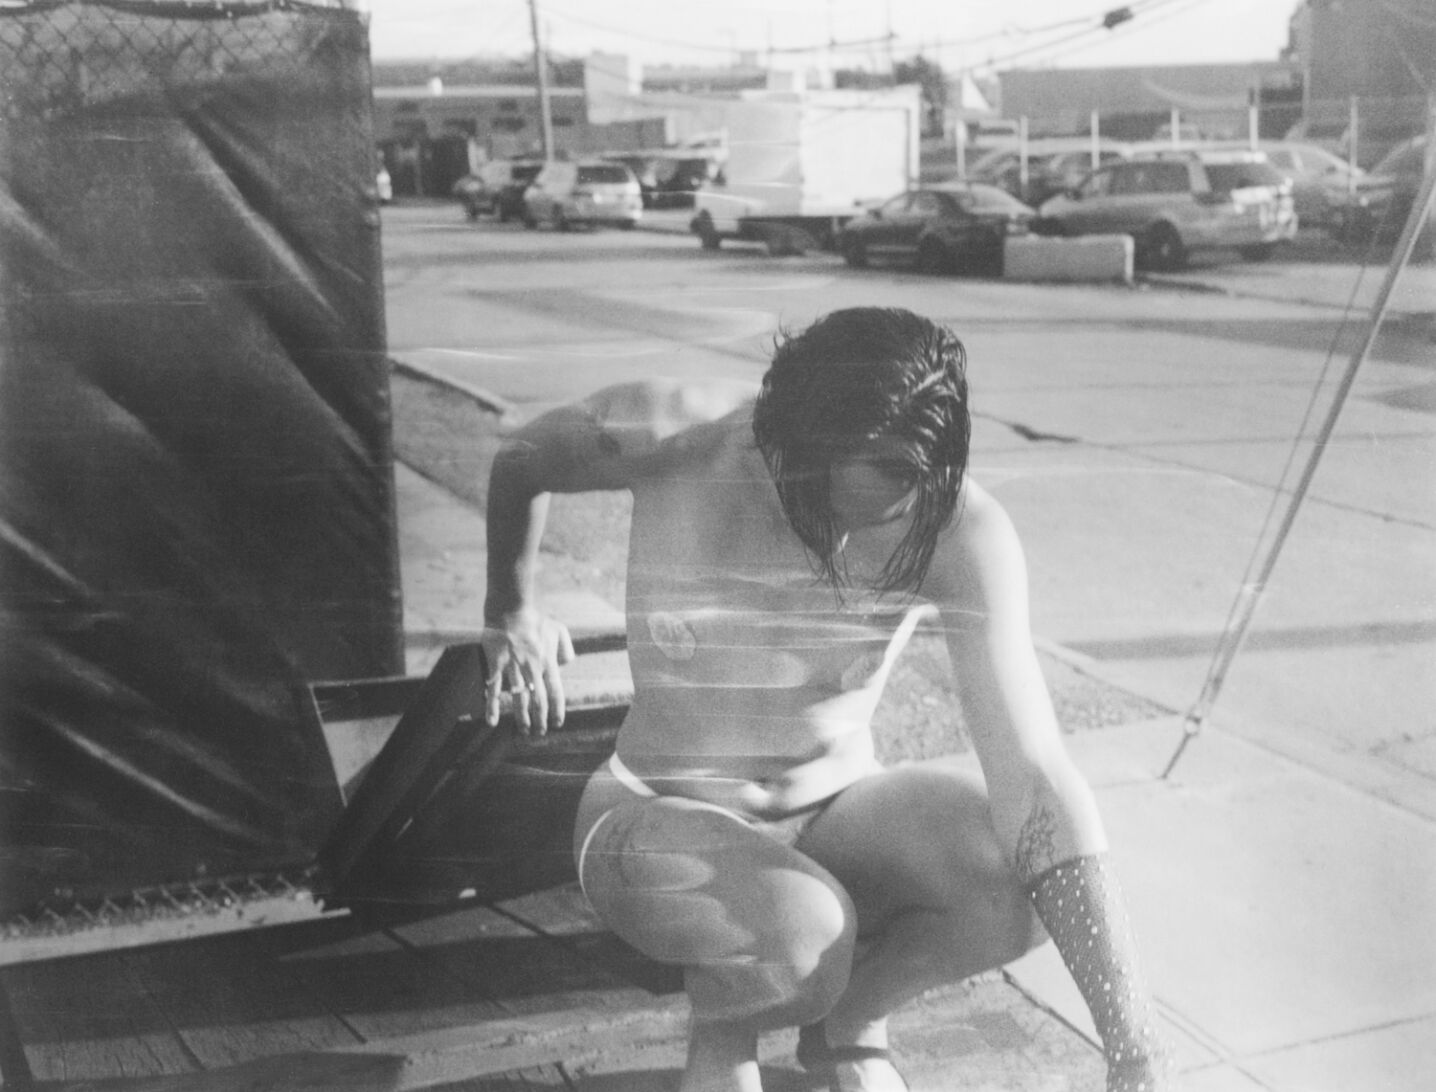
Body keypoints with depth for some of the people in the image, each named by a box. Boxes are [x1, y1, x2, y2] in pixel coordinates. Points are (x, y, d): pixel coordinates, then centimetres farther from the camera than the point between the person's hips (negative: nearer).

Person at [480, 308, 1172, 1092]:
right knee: (804, 932, -36)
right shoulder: (673, 438, -24)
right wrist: (510, 615, 9)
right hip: (665, 817, -1)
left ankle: (844, 1020, 4)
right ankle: (725, 1027, 4)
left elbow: (1030, 774, -31)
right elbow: (522, 461, 0)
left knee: (1029, 882, -28)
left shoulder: (961, 530, -23)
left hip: (839, 810, 2)